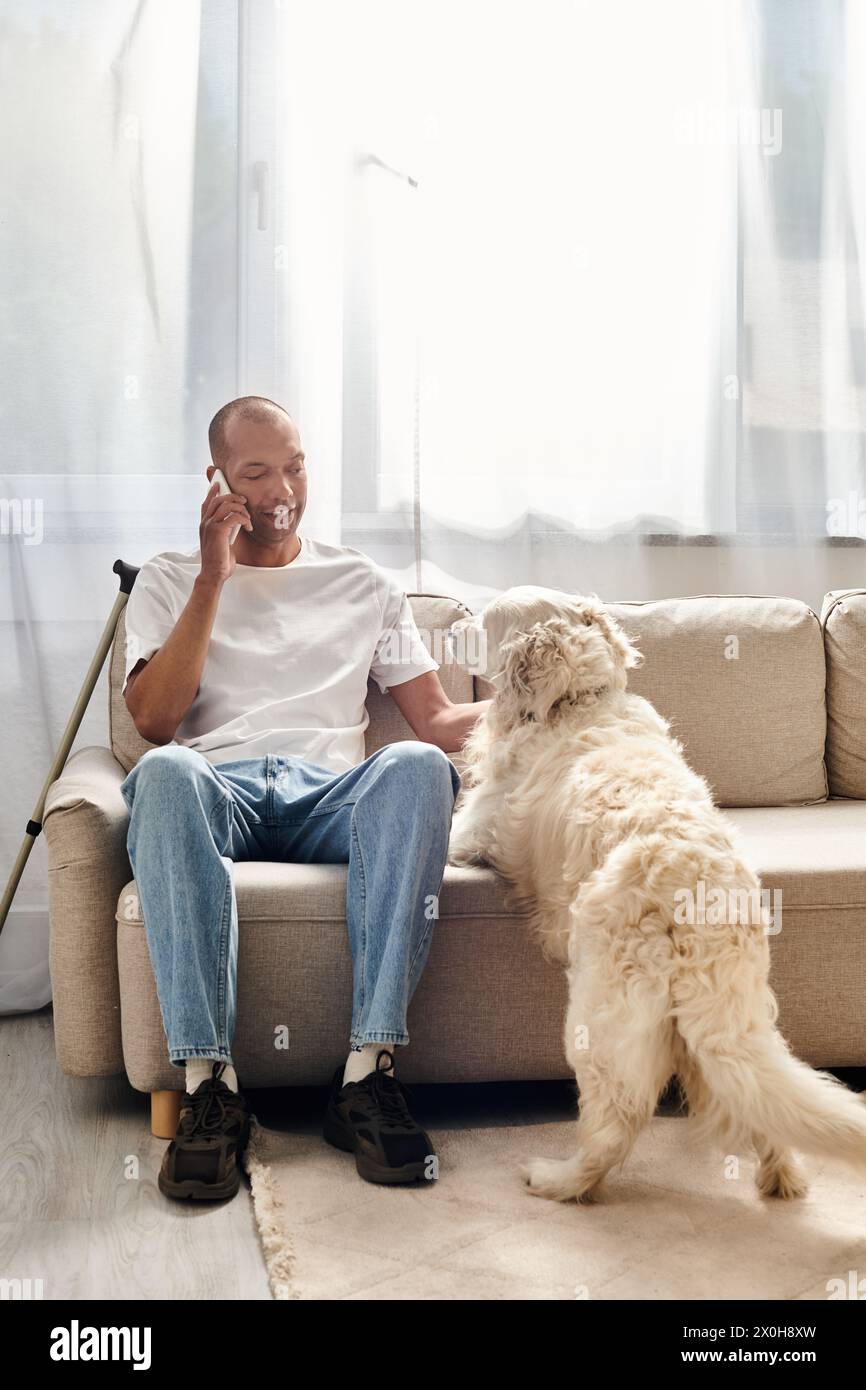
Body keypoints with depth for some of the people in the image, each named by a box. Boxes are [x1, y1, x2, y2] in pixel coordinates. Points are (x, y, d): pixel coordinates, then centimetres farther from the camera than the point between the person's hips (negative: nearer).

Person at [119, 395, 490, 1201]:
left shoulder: (361, 583, 24)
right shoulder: (171, 580, 19)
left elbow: (436, 722, 17)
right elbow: (154, 722, 2)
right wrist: (214, 579, -1)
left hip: (332, 795, 1)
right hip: (216, 789, -1)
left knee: (418, 766, -34)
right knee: (166, 772, -38)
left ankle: (367, 1072, -36)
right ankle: (208, 1088, -39)